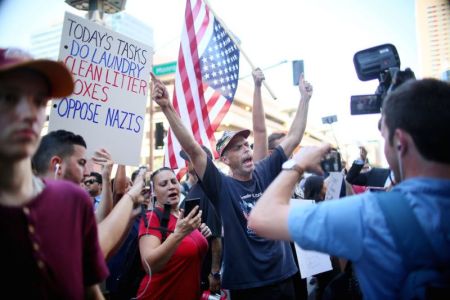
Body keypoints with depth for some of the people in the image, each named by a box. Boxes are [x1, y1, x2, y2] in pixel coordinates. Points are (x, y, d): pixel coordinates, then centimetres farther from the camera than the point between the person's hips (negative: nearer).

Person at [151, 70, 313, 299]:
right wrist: (167, 108, -28)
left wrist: (305, 98, 5)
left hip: (282, 276, 4)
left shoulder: (265, 173, 1)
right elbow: (193, 149, -21)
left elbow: (294, 137, 5)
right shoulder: (222, 186, -10)